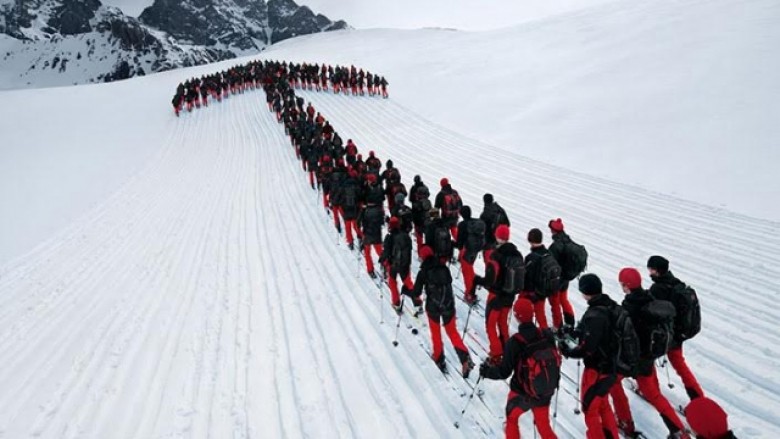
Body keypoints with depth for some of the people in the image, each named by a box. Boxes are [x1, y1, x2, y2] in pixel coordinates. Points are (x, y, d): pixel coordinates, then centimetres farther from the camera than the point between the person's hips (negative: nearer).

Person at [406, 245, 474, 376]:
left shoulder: (423, 272, -10)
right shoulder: (444, 268, -2)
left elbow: (416, 293, -7)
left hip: (433, 306, -2)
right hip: (448, 305, 2)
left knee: (436, 333, 20)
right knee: (452, 331, 15)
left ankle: (439, 359, 28)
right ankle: (465, 358, 0)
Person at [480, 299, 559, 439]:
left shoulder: (514, 343, -27)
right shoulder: (547, 335, -15)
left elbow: (504, 372, -18)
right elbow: (556, 359, 0)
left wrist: (487, 371, 0)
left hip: (522, 393, -3)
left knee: (512, 419, 25)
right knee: (543, 425, 23)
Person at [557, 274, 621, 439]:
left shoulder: (594, 315, -28)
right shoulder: (611, 306, -3)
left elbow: (587, 349, -29)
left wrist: (567, 350, -12)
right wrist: (574, 332, 10)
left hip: (597, 368, -8)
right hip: (611, 365, 9)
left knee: (590, 409, 11)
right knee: (603, 405, 27)